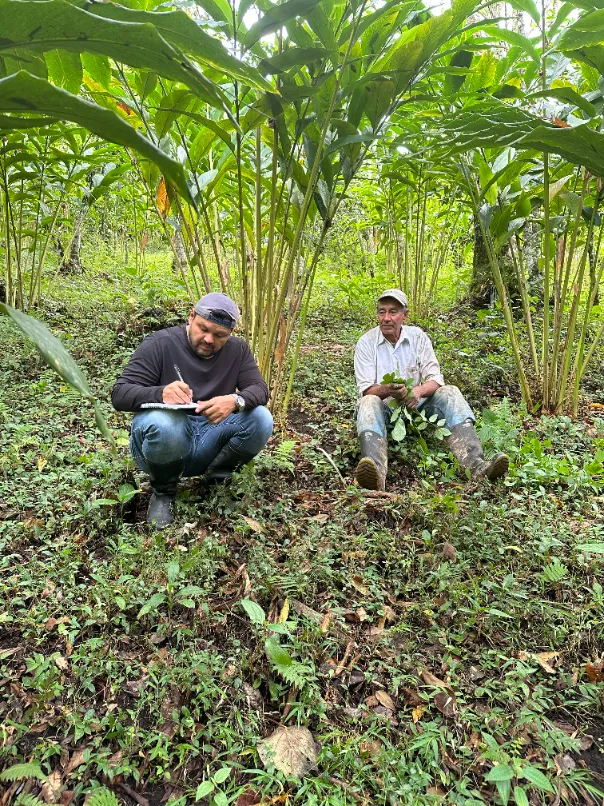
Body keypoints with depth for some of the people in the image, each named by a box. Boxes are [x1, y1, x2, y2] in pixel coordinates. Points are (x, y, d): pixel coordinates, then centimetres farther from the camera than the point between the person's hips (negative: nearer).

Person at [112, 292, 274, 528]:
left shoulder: (237, 350, 1)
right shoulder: (160, 344, -10)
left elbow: (260, 390, -7)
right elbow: (119, 394, -14)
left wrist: (235, 400, -32)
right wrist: (160, 393, -36)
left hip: (209, 445, 3)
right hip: (167, 438, -3)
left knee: (262, 420, -21)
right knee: (163, 423, -37)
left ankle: (216, 478, 5)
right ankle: (163, 491, -5)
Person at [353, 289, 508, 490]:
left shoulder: (418, 336, 4)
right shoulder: (366, 342, -3)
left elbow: (435, 378, -4)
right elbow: (366, 390, -9)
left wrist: (419, 390, -28)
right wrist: (387, 390, -32)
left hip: (416, 406, 3)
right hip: (385, 408, -2)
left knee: (449, 393, -22)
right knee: (369, 402, -35)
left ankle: (475, 464, -40)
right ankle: (376, 473, -63)